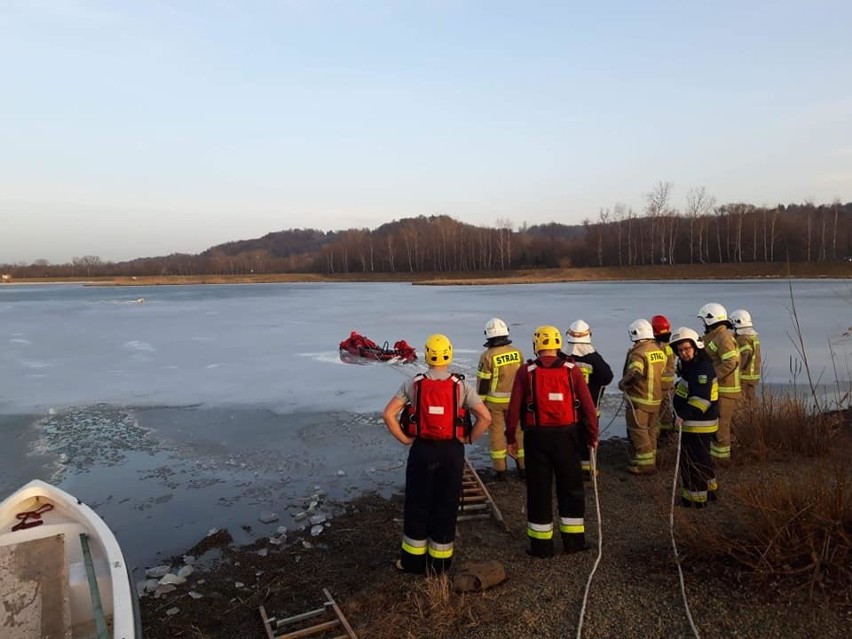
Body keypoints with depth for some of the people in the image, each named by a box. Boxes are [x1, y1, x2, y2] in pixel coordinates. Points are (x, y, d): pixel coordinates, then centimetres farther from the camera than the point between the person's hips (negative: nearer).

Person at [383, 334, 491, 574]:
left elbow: (388, 414, -8)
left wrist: (406, 439, 1)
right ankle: (440, 562, 23)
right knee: (446, 506, 12)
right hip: (452, 451, 0)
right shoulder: (461, 385, -5)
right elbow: (485, 417, -11)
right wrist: (468, 439, 1)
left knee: (417, 505, 13)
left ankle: (414, 560, 23)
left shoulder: (413, 384, -4)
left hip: (422, 449, 0)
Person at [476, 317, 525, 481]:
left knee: (496, 432, 7)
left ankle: (500, 470, 11)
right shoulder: (517, 352, -2)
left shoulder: (487, 356, -15)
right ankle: (522, 467, 21)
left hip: (494, 401, -4)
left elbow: (483, 382, -11)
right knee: (517, 431, 14)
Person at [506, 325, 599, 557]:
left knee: (539, 490, 9)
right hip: (566, 435, 1)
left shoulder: (526, 371, -5)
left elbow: (514, 407, -5)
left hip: (537, 436, -1)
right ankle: (574, 540, 24)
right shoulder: (571, 369, -3)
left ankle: (542, 544, 17)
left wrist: (511, 437, 5)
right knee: (571, 488, 15)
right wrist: (592, 435, 10)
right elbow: (588, 406, -2)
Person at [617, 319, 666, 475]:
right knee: (650, 430, 18)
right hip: (655, 397, 8)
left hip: (639, 399, -8)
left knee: (638, 431, 1)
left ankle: (644, 464, 5)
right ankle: (651, 460, 29)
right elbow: (661, 371, 13)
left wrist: (622, 384, -15)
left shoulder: (638, 353, -20)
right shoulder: (658, 351, 7)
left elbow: (633, 374, -31)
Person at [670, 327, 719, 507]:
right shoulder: (688, 365, 11)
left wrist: (684, 415, -36)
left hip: (698, 423, -10)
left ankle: (695, 497, 10)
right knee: (701, 457, 24)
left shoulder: (703, 367, -21)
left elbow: (701, 397, -30)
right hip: (691, 421, 10)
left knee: (692, 460, -1)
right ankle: (710, 487, 40)